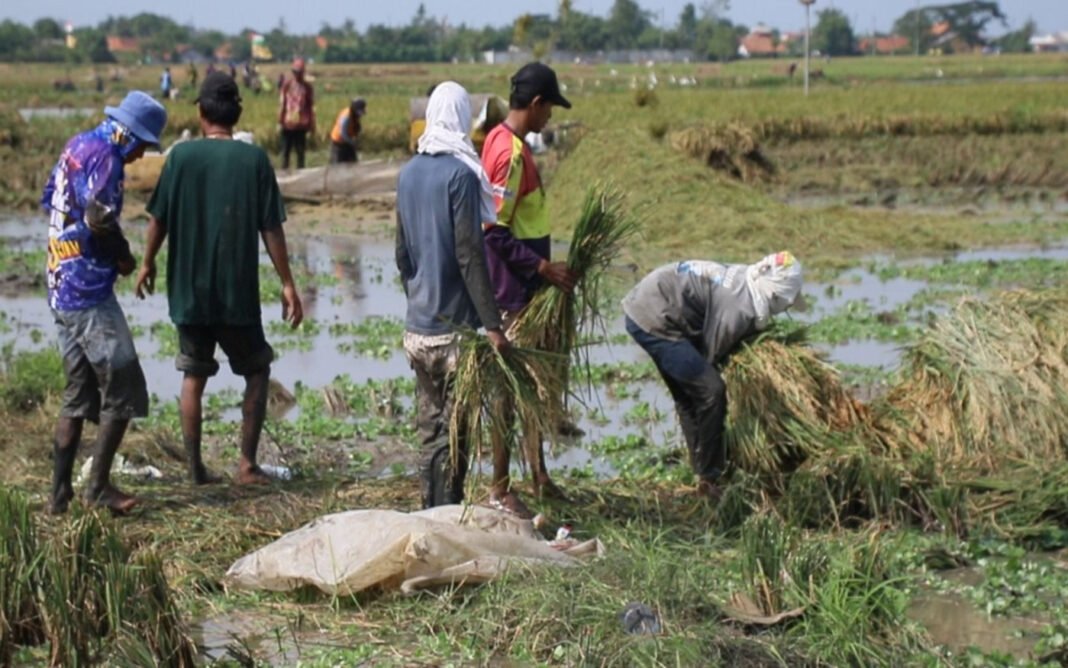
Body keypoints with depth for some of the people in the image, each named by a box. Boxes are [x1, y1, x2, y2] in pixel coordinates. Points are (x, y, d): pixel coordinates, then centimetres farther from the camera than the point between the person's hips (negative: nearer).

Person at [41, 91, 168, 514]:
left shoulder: (77, 146, 14)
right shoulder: (104, 157, -14)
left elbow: (49, 202, 20)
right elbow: (99, 218, -25)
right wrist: (123, 256, -7)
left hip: (60, 286, 10)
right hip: (89, 291, -10)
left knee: (77, 393, 14)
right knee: (122, 390, -2)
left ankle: (60, 492, 14)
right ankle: (98, 486, 1)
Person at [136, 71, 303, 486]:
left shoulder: (181, 156, -4)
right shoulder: (253, 159, -7)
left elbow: (159, 218, 1)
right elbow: (270, 228, -6)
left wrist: (148, 263, 17)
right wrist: (287, 284, 0)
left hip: (188, 291, 1)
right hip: (238, 293, -1)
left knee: (193, 377, 13)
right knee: (256, 372, 15)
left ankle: (196, 467, 14)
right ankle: (247, 464, 8)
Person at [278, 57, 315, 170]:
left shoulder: (307, 87, 1)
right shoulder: (287, 85, -1)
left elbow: (311, 107, 4)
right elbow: (281, 103, 2)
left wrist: (312, 124, 3)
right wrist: (280, 120, -2)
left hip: (301, 124, 1)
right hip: (288, 123, -1)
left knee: (300, 151, 5)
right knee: (285, 151, 3)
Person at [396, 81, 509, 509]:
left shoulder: (408, 172, 9)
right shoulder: (461, 173, -13)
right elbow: (469, 255, -17)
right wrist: (493, 324, -16)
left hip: (417, 328, 7)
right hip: (455, 327, -7)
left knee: (430, 426, 13)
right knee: (455, 429, -1)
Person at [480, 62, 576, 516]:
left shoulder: (506, 142, 9)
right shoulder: (510, 153, -21)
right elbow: (495, 234, -24)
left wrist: (546, 268, 17)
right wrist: (544, 268, -21)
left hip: (526, 288, 10)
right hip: (512, 291, -10)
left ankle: (540, 477, 28)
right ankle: (500, 489, 6)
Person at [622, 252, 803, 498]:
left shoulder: (740, 279, 9)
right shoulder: (739, 306, -18)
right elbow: (710, 356, -10)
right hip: (653, 321, -11)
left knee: (687, 394, 20)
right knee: (710, 390, -9)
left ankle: (703, 470, 29)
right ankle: (709, 477, 0)